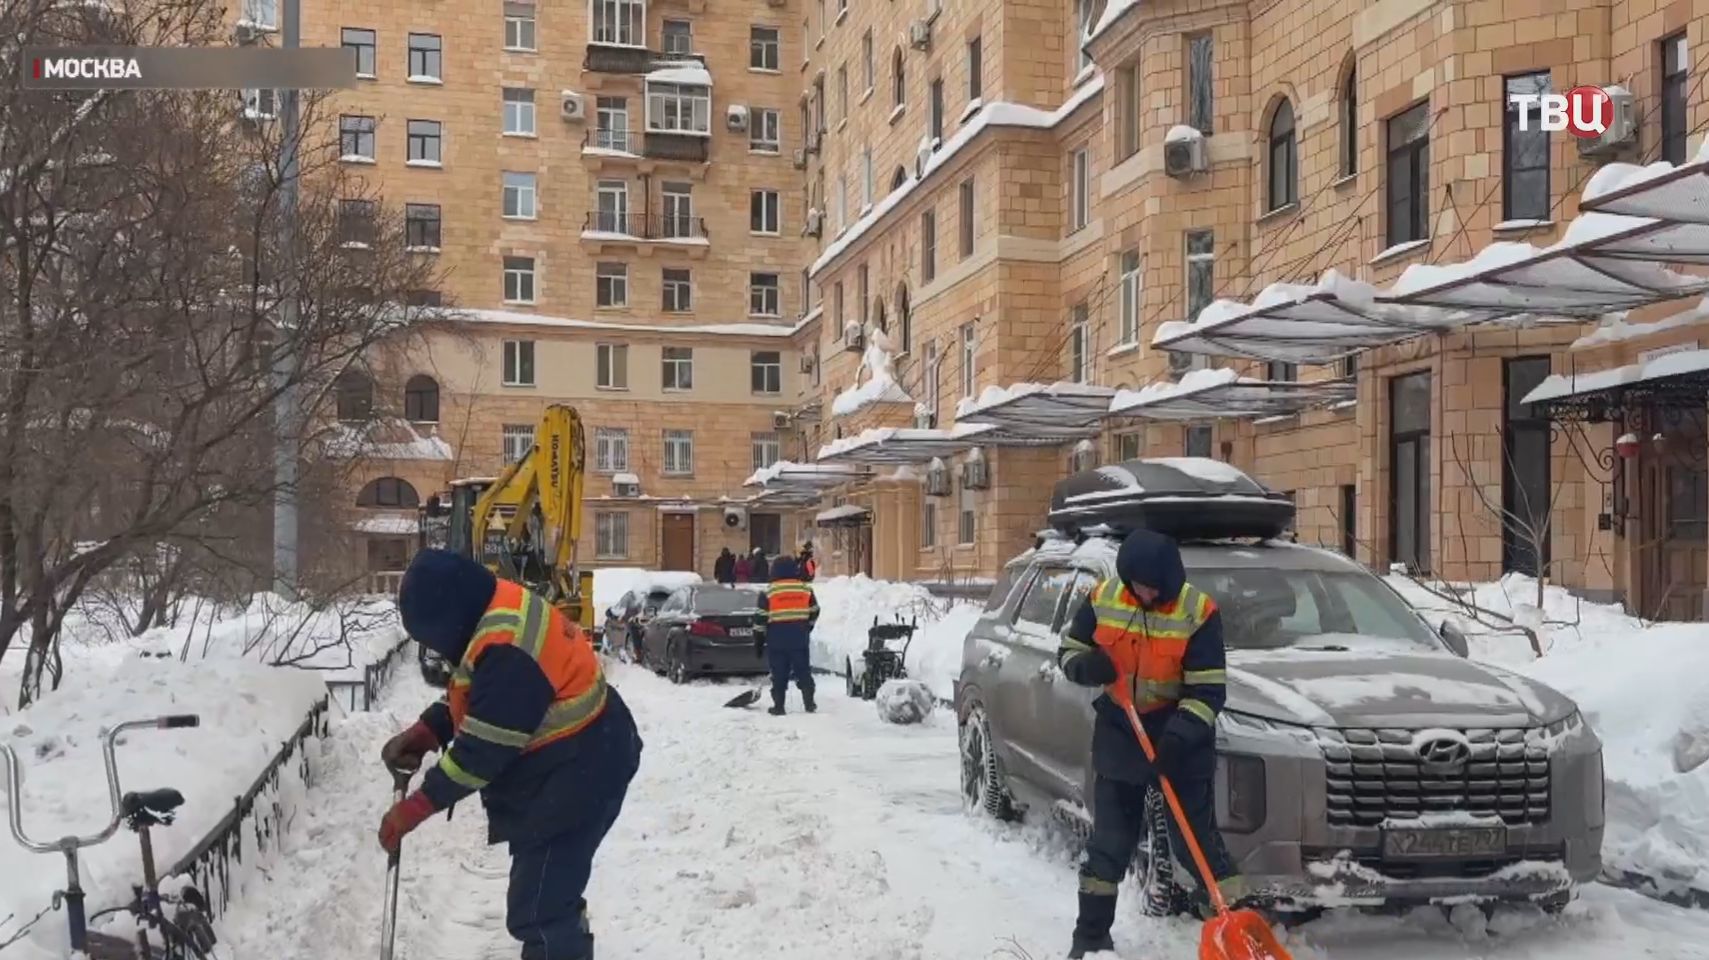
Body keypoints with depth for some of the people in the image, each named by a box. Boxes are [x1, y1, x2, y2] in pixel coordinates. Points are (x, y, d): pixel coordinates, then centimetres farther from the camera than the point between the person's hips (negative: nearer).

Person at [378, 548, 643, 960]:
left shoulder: (507, 650, -30)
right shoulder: (501, 610, 2)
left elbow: (482, 750, -26)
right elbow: (467, 698, 13)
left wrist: (414, 808, -18)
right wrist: (424, 732, -3)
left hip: (575, 776, -11)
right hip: (565, 769, 11)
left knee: (538, 911, -10)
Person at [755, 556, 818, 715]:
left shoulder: (769, 591, -5)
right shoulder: (805, 589, 5)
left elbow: (762, 618, -4)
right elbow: (814, 612, 12)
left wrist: (760, 641, 4)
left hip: (777, 638, -2)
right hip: (799, 637, 2)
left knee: (779, 673, 3)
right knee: (803, 670, 10)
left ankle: (778, 705, 4)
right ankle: (809, 703, 8)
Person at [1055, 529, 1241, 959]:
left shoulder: (1198, 612, -16)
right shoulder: (1102, 599, -7)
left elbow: (1208, 690, -16)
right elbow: (1069, 649, 5)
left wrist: (1182, 734, -29)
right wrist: (1085, 666, -18)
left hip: (1180, 741, -3)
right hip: (1118, 734, 3)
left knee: (1195, 838, -3)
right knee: (1109, 839, 11)